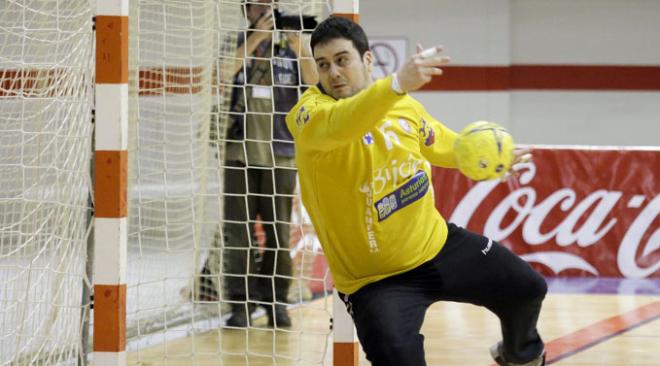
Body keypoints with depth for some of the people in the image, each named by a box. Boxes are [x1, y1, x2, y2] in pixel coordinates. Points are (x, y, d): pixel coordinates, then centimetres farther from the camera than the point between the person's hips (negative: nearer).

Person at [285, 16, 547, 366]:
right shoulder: (308, 113, -21)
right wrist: (398, 83, -62)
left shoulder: (405, 105, -3)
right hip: (374, 278, -6)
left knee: (527, 288, 16)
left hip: (437, 244, 6)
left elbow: (443, 144, 20)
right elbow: (339, 124, -48)